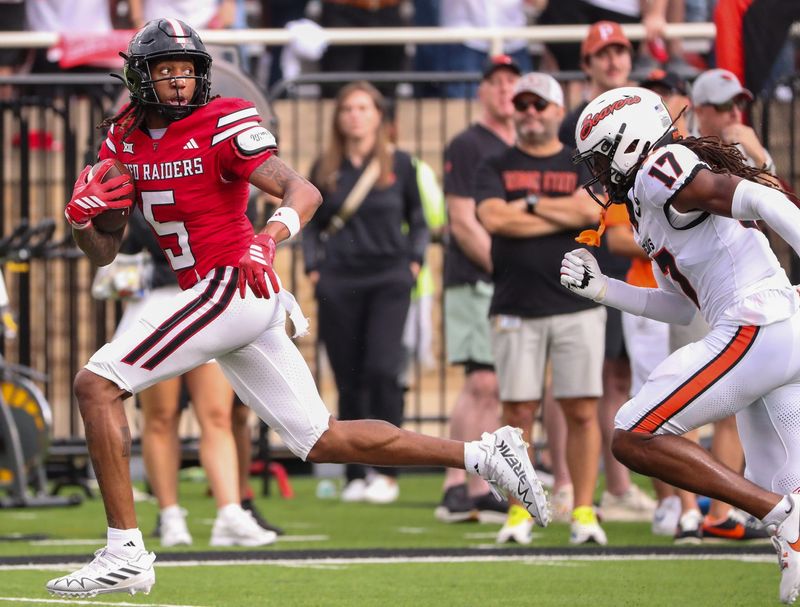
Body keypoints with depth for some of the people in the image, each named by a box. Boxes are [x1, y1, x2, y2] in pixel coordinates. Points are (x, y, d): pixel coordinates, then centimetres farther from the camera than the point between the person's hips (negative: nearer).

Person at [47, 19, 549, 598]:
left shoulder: (221, 126, -7)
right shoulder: (124, 143, 14)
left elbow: (305, 193, -17)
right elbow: (104, 252, 16)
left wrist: (271, 236, -36)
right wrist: (81, 219, -6)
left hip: (233, 285, -8)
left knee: (97, 384, -12)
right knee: (324, 441, 11)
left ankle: (125, 553, -13)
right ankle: (483, 455, 16)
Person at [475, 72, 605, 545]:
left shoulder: (583, 166, 10)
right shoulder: (496, 168, 11)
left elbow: (590, 210, -10)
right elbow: (493, 218, -7)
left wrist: (529, 204, -4)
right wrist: (562, 216, -6)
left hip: (577, 306, 0)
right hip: (516, 308, 0)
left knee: (582, 412, -3)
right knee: (518, 413, -1)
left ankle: (584, 511, 2)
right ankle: (519, 511, 5)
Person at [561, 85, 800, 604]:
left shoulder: (658, 171, -4)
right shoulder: (653, 209, 25)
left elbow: (757, 199, -17)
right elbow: (679, 309, 29)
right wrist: (600, 288, 23)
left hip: (753, 327, -10)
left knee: (635, 438, -9)